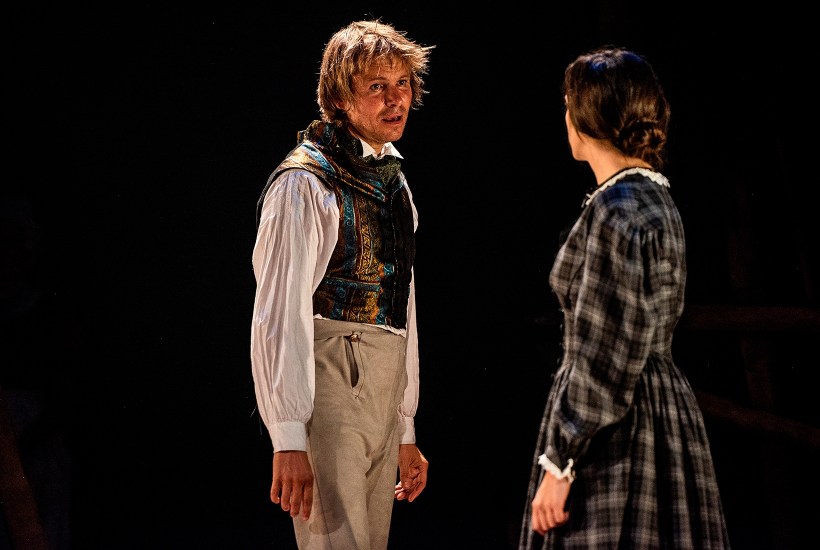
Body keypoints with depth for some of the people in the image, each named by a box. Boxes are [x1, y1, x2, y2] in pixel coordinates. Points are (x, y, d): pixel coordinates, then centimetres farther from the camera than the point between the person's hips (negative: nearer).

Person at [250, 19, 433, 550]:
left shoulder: (394, 182, 17)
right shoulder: (305, 182, -10)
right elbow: (280, 315, -16)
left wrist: (406, 432, 21)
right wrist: (289, 440, -22)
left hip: (381, 403, 8)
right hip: (329, 387, -8)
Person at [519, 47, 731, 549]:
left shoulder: (617, 211, -17)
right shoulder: (656, 199, 13)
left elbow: (603, 360, -20)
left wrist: (559, 463, -16)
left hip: (619, 430, -9)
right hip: (658, 409, 9)